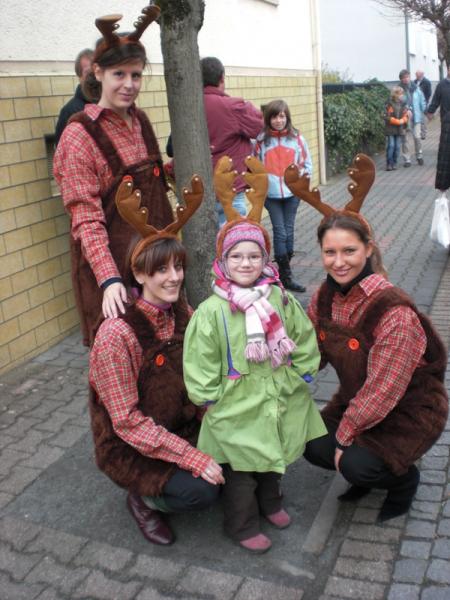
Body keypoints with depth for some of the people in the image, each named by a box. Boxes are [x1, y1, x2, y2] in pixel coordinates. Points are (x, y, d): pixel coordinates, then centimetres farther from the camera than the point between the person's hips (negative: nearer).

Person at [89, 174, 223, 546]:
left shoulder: (180, 311, -6)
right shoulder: (117, 334, -27)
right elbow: (128, 422, -25)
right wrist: (194, 458, -26)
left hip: (181, 424, 7)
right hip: (129, 446, -6)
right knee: (200, 491, -22)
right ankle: (144, 498, 8)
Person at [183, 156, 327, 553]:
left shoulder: (281, 300, -6)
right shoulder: (211, 311, -18)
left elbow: (305, 345, 3)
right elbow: (200, 364, -12)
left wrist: (292, 381, 0)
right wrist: (212, 398, -10)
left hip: (279, 403, 4)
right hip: (235, 412, -4)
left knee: (274, 458, 25)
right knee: (240, 467, 11)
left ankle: (270, 503, 52)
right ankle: (243, 526, 34)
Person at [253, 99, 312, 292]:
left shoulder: (296, 137, 0)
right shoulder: (261, 139, -4)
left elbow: (307, 162, 7)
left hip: (292, 192, 2)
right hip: (270, 194, -2)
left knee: (289, 231, 8)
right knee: (280, 232, -3)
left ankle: (285, 269, 22)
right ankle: (286, 276, 2)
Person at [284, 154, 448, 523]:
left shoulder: (394, 312, -31)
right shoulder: (325, 297, -9)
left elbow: (382, 391, -26)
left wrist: (345, 435, -16)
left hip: (410, 410, -6)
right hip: (356, 402, 7)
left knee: (356, 465, -23)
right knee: (312, 445, -8)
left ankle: (404, 480, 12)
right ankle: (367, 467, 22)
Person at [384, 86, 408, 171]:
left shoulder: (403, 104, 9)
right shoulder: (389, 104, -5)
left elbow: (405, 116, 11)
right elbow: (387, 117, -10)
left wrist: (402, 121, -12)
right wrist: (397, 121, -15)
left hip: (400, 129, 4)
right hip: (390, 129, -4)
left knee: (397, 147, 3)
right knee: (391, 146, -8)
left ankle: (394, 163, 12)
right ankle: (389, 164, -2)